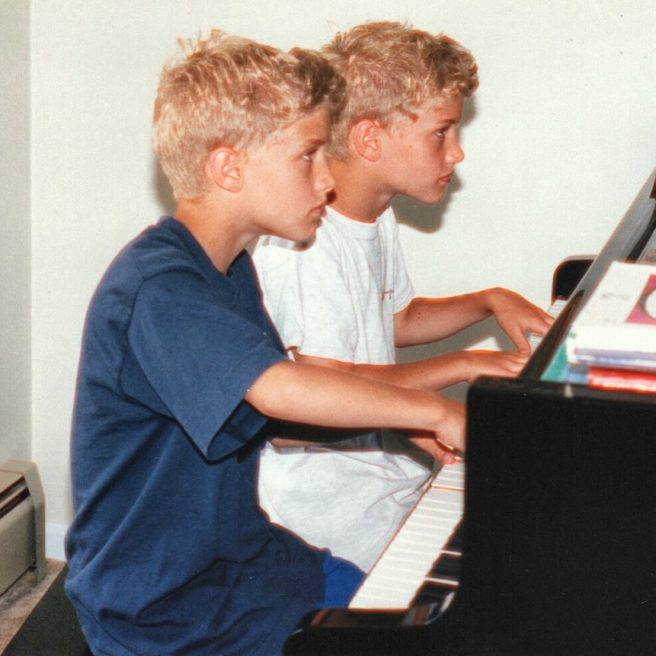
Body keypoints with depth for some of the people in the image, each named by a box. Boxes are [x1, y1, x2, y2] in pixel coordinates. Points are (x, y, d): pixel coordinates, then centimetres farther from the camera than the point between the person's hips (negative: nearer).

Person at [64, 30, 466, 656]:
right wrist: (433, 411, -31)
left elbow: (276, 414, 13)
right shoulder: (157, 287, -26)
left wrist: (407, 428, 2)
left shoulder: (230, 270, 8)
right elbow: (278, 388, -41)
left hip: (237, 551, 9)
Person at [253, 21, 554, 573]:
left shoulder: (377, 218, 8)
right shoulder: (307, 244, -25)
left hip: (381, 455, 10)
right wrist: (462, 366, -24)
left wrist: (489, 301, 7)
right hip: (326, 493, -9)